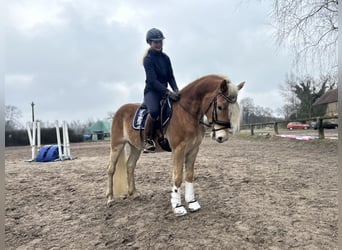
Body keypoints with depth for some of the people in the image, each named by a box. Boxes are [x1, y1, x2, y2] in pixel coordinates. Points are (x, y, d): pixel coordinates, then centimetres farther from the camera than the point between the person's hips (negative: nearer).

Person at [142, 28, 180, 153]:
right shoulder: (148, 59, -8)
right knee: (154, 111, -34)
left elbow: (171, 77, 8)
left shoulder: (165, 58, 10)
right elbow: (153, 81, -18)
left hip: (164, 91, 7)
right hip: (151, 91, -6)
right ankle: (147, 140, -18)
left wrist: (176, 90, -11)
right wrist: (168, 92, -29)